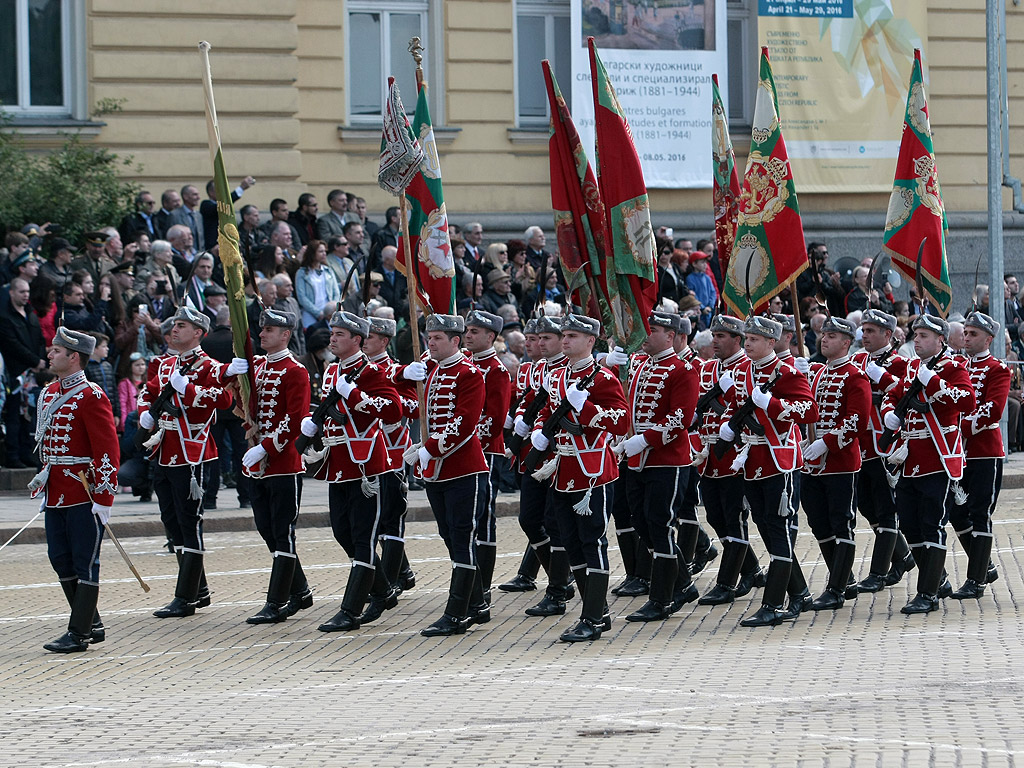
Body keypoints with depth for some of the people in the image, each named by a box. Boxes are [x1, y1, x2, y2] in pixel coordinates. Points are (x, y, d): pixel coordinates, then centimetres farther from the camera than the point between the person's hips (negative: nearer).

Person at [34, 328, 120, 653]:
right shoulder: (50, 392, 12)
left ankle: (79, 633, 2)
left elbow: (108, 451, -16)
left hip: (84, 494, -9)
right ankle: (92, 624, 21)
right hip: (56, 493, 9)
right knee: (60, 560, 11)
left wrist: (104, 500, -19)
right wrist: (45, 475, 16)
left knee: (84, 563, -1)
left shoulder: (91, 397, -14)